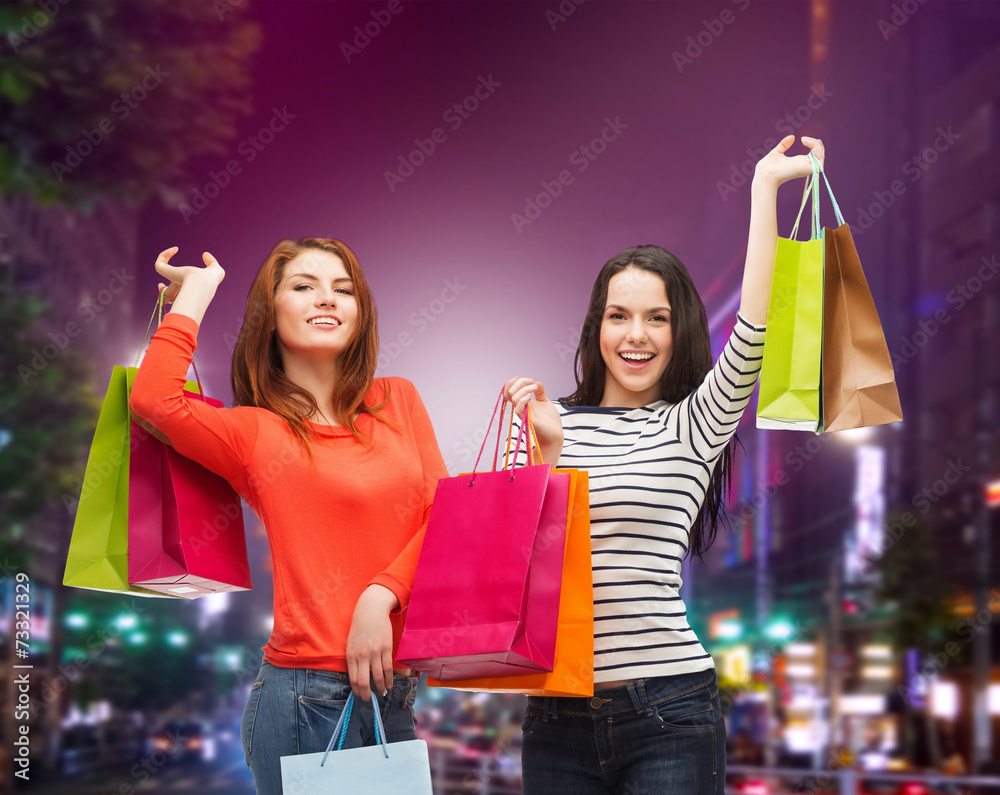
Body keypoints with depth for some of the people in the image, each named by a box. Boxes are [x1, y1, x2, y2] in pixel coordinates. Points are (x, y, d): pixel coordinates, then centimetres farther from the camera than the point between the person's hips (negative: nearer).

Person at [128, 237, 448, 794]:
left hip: (396, 689, 5)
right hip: (308, 696, -5)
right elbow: (154, 399, -21)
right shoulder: (254, 431, -3)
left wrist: (380, 597, -13)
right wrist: (196, 290, -5)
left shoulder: (398, 401, 10)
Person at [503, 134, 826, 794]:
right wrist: (547, 451, -12)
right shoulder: (554, 423, 9)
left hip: (668, 711, -2)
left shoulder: (694, 428, 2)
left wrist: (767, 187, -11)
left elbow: (753, 334, -13)